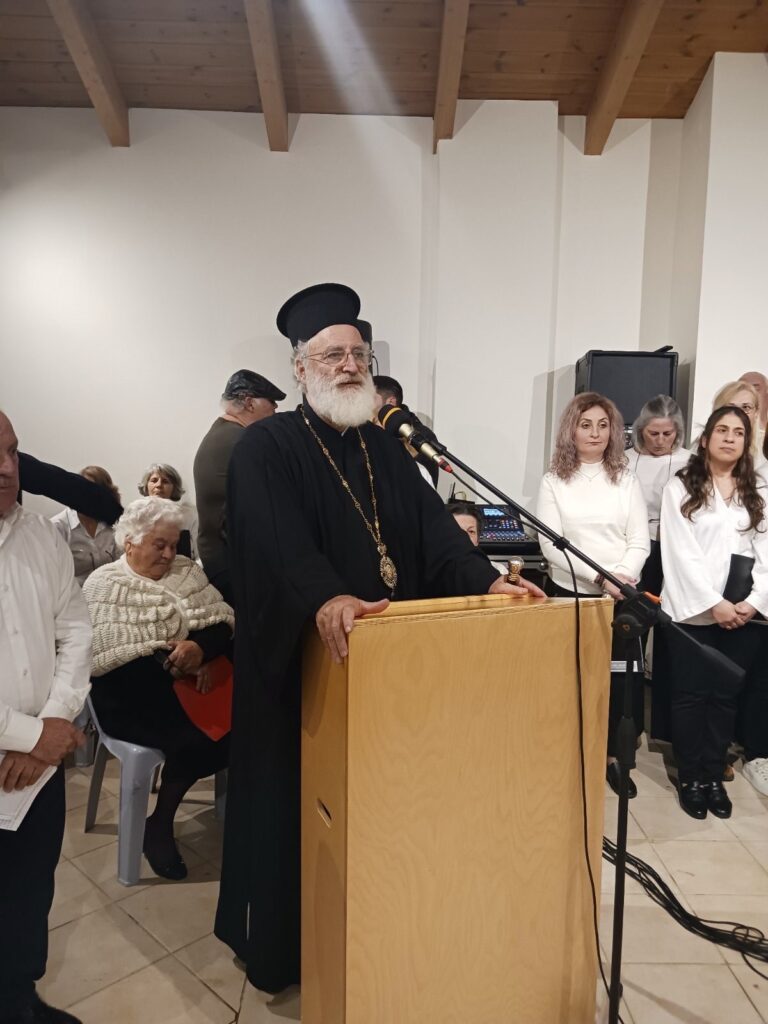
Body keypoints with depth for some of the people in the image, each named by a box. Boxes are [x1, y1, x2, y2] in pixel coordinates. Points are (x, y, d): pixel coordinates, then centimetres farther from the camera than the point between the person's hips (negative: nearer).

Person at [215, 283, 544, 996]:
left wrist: (485, 580, -15)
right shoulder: (265, 447, -8)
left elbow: (433, 527, 1)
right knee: (299, 800, 9)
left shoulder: (385, 448, 11)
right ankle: (285, 950, 32)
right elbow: (277, 537, -26)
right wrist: (324, 597, -43)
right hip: (299, 659, -5)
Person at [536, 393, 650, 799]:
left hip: (623, 594, 2)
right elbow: (551, 544, -9)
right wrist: (599, 577, -19)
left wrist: (623, 576, -18)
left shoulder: (626, 479, 6)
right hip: (572, 593, -1)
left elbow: (640, 541, 1)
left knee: (621, 676, 4)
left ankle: (612, 755, 22)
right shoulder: (554, 481, 0)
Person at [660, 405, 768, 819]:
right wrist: (713, 603, -15)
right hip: (693, 610, -3)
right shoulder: (680, 487, -1)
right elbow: (681, 552, -9)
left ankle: (714, 776, 23)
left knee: (726, 696, 10)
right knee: (690, 695, 4)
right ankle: (690, 778, 17)